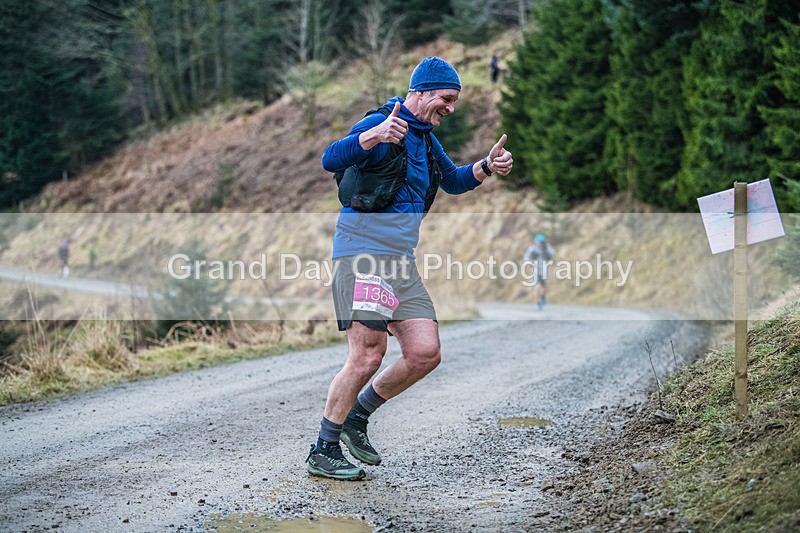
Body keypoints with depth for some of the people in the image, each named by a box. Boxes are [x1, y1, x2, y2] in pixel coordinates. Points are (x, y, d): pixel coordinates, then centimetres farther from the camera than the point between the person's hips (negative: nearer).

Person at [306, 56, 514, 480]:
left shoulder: (425, 138, 19)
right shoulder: (381, 125, -9)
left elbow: (452, 181, 34)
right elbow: (331, 160, -25)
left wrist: (487, 167, 15)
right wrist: (374, 135, -42)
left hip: (401, 262, 9)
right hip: (363, 254, -9)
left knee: (425, 354, 0)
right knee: (368, 356, -13)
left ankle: (356, 418, 19)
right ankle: (323, 452, -2)